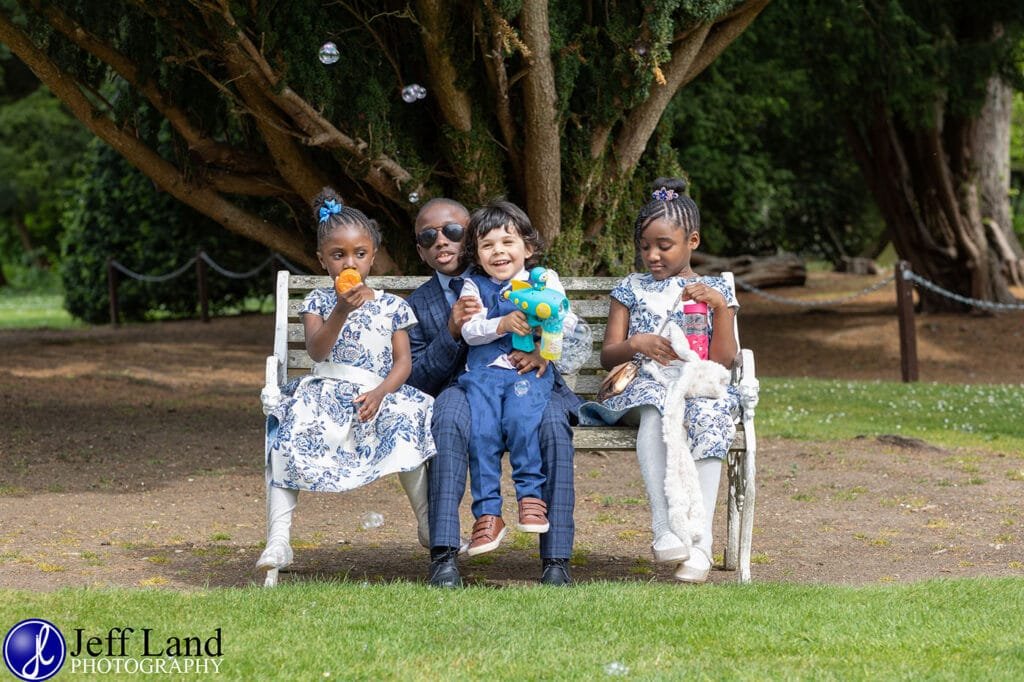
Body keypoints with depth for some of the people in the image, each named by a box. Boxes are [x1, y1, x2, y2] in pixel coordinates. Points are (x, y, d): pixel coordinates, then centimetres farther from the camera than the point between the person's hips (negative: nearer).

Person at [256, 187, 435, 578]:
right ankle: (278, 538, -29)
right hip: (325, 393, 0)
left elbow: (403, 361, 5)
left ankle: (430, 529, -15)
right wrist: (341, 312, -22)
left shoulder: (390, 306, 12)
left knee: (407, 426, -30)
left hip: (376, 396, 0)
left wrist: (379, 393, -15)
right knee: (287, 438, -29)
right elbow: (317, 351, -7)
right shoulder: (318, 302, 10)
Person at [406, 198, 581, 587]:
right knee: (450, 411, -37)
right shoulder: (418, 304, 15)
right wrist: (451, 331, -13)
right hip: (466, 387, 0)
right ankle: (444, 555, -41)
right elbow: (417, 379, 5)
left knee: (553, 420, -35)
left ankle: (556, 558, -34)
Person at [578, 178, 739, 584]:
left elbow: (722, 362, 3)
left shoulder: (714, 290, 15)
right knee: (655, 408, -39)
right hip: (643, 384, 0)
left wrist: (720, 307, -8)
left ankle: (700, 543, -42)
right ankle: (663, 528, -44)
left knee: (710, 414, -38)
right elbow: (607, 357, 14)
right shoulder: (631, 290, 19)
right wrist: (635, 344, -7)